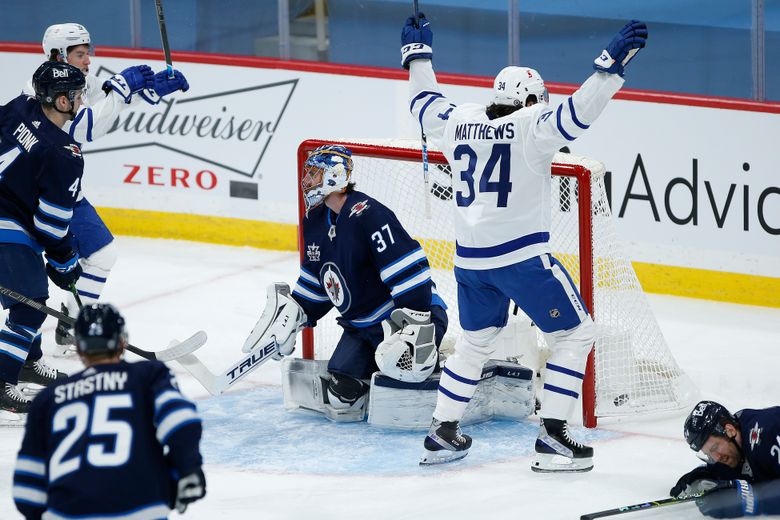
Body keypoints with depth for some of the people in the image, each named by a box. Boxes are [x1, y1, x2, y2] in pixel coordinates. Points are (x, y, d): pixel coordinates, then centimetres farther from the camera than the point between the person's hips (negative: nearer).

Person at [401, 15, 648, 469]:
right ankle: (553, 437, -5)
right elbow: (576, 114, -24)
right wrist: (612, 64, -27)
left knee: (476, 341, 26)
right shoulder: (530, 126, -9)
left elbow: (426, 104, 26)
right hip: (522, 257, -7)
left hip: (470, 259, 7)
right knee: (576, 333, 4)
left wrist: (418, 52, 39)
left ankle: (442, 433, 26)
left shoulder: (460, 121, 7)